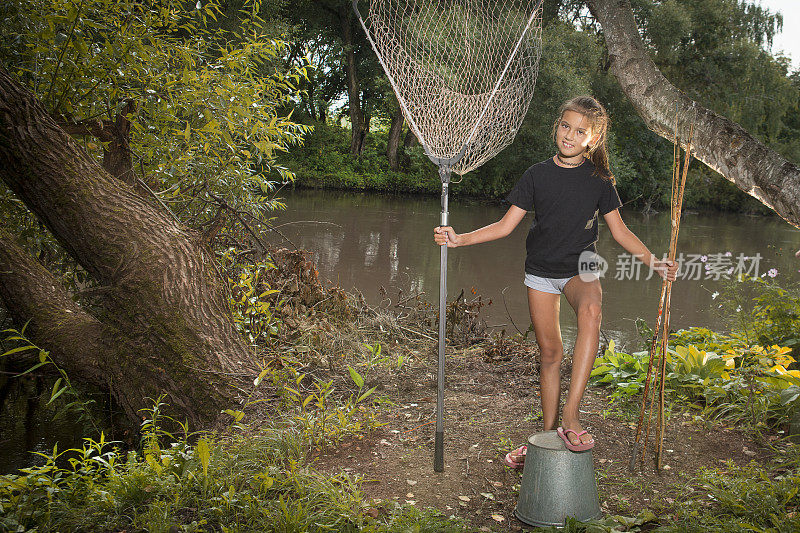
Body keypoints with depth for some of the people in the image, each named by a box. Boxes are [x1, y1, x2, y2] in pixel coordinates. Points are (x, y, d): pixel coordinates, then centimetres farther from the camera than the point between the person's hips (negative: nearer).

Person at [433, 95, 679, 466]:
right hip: (541, 271, 1)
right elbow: (505, 226, -2)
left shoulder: (599, 179, 0)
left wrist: (654, 262, -3)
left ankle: (571, 416, -32)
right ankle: (548, 433, 21)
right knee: (549, 352, 4)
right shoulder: (538, 175, -1)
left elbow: (620, 231, 7)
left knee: (590, 310, -35)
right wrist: (460, 239, -14)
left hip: (581, 268, -1)